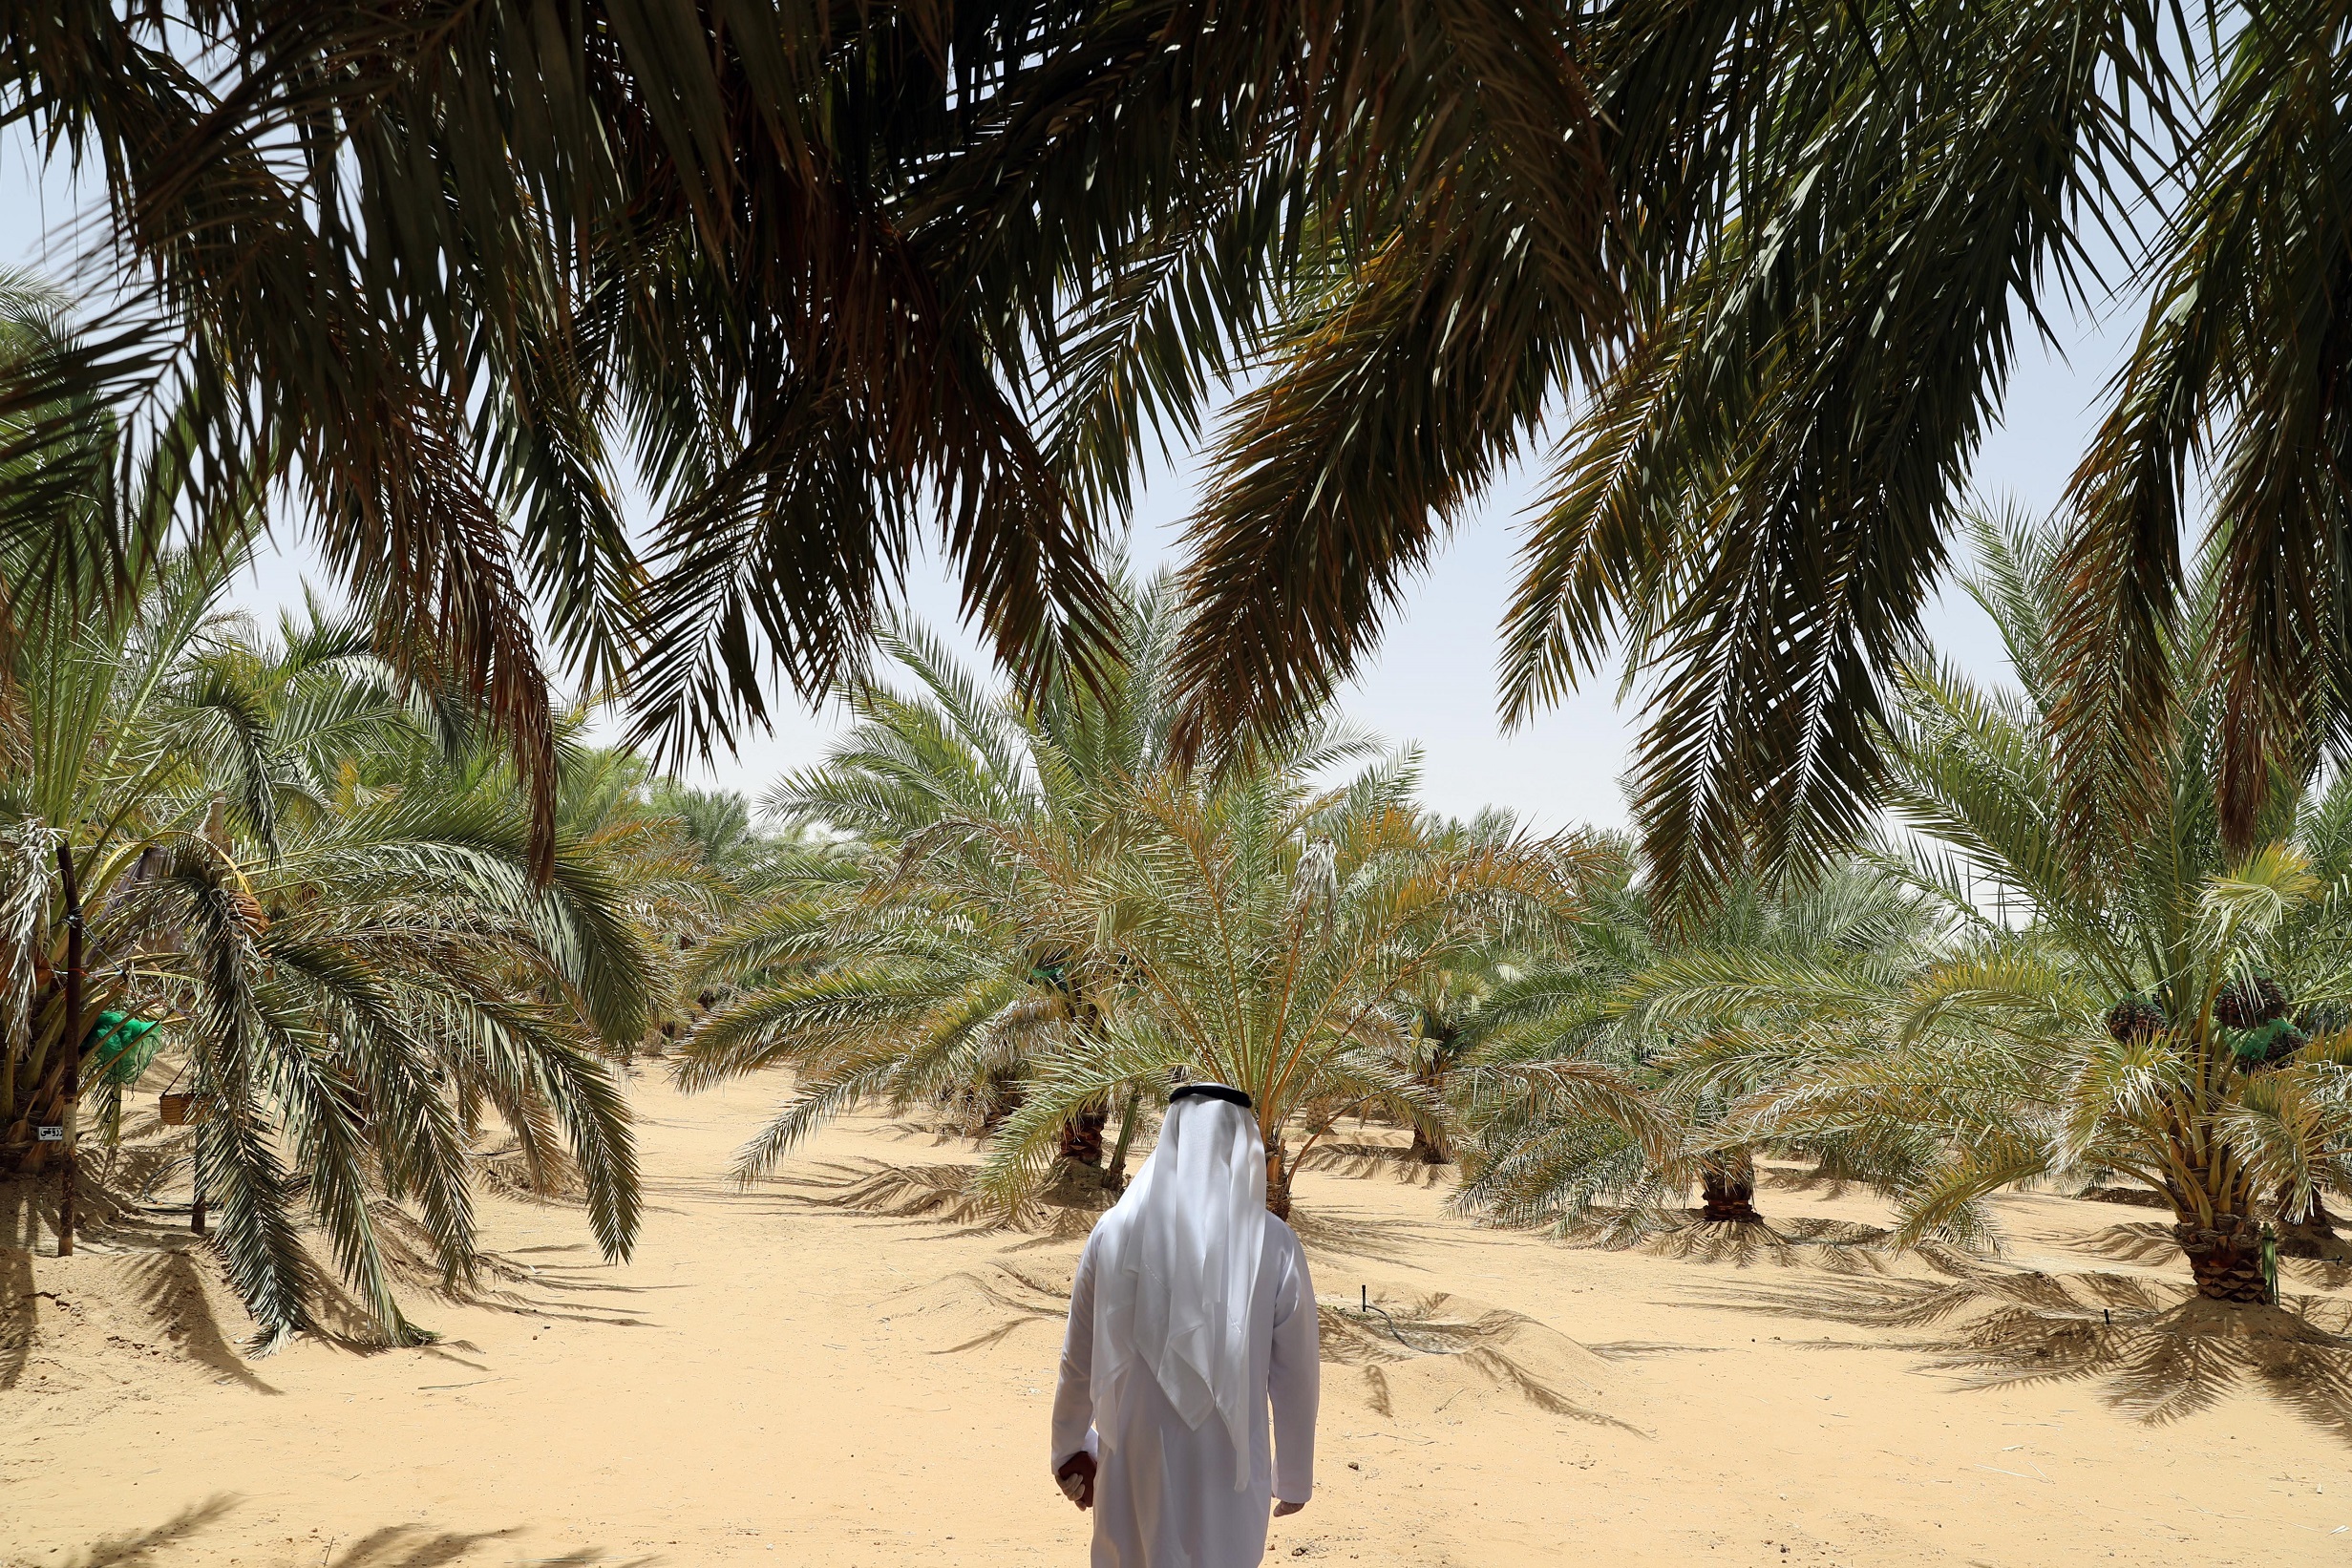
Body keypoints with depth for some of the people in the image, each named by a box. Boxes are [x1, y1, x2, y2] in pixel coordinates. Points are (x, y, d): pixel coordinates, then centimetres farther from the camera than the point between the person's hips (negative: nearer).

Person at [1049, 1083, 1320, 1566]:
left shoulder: (1115, 1232, -9)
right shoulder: (1274, 1245, -12)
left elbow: (1079, 1361, 0)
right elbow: (1295, 1378, -6)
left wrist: (1070, 1449, 17)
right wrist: (1294, 1477, 10)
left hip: (1134, 1461, 1)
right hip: (1227, 1468, -1)